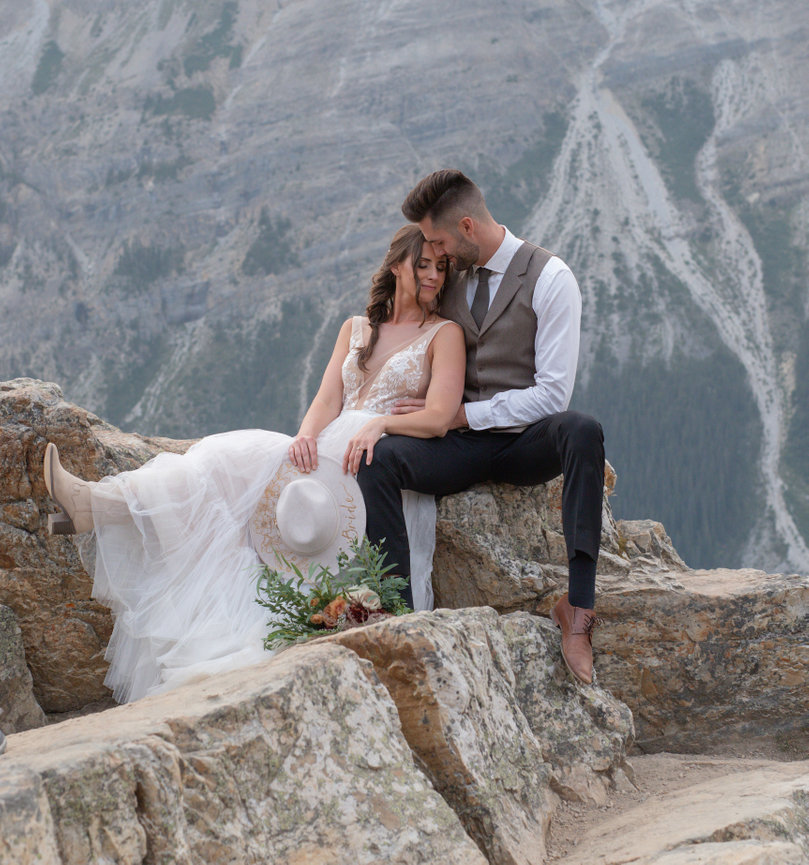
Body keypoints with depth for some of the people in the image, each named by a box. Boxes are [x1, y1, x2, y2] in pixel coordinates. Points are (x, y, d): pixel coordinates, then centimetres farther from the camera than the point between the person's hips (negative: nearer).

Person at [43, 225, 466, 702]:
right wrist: (307, 435, -13)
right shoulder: (357, 328, 23)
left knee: (243, 460, -24)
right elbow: (328, 399, 10)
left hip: (382, 465, -6)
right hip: (327, 452, 6)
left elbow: (440, 417, -7)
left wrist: (380, 423, -26)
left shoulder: (444, 333, 7)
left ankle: (98, 505, -34)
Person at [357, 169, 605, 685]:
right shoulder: (451, 281, 11)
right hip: (466, 447, 4)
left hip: (527, 444, -4)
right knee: (380, 458, -25)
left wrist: (462, 415, -13)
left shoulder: (550, 278, -6)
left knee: (583, 431, -38)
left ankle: (579, 604, -45)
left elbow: (552, 394, -12)